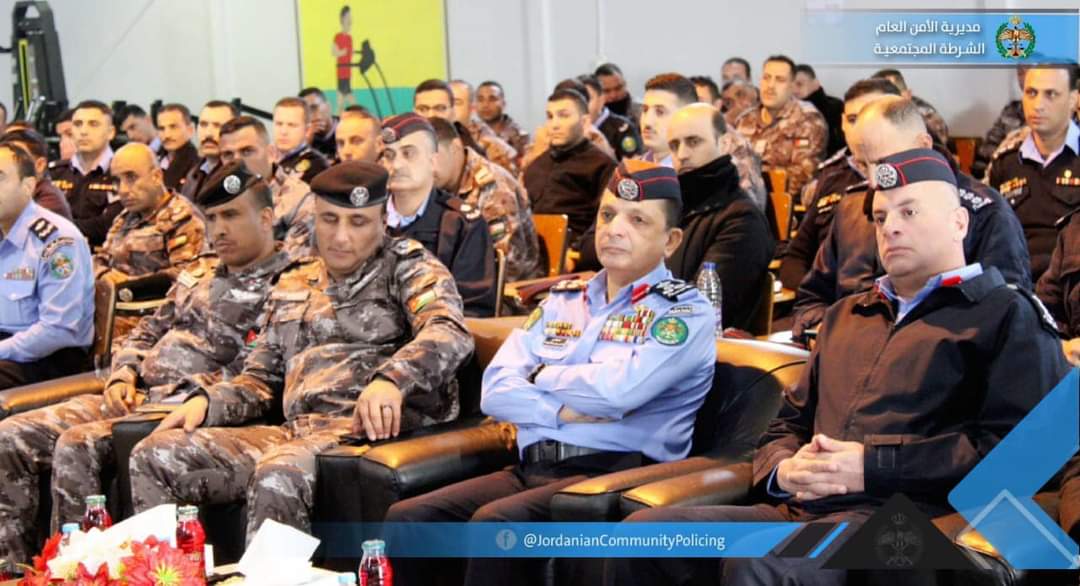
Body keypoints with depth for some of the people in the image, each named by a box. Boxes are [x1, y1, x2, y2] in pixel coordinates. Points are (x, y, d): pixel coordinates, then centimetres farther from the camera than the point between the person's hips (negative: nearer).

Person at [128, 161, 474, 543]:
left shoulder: (406, 265, 6)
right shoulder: (292, 287, 24)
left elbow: (449, 332, -13)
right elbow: (261, 379, 26)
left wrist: (390, 378, -33)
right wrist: (205, 400, 4)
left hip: (374, 430, -6)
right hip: (296, 431, 6)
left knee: (278, 476, -37)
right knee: (154, 456, -9)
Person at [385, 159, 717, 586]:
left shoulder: (685, 311, 1)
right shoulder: (563, 299, 18)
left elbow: (619, 389, -17)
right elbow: (495, 391, 8)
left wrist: (542, 376, 1)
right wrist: (565, 411, -9)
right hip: (533, 468, 6)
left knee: (495, 522, -32)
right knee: (407, 518, -15)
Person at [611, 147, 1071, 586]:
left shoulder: (1006, 315, 8)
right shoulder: (846, 316, 30)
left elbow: (1015, 442, -7)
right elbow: (789, 423, 29)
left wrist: (873, 467, -12)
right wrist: (784, 468, 3)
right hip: (800, 509, 7)